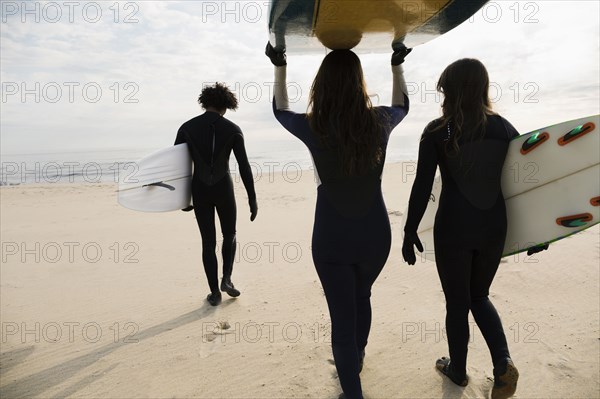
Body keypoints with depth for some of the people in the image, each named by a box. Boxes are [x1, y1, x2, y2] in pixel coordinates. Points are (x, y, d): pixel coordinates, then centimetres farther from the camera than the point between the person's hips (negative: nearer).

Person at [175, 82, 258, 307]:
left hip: (199, 190, 1)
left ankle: (214, 293, 14)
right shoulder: (233, 129, -4)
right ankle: (226, 279, 8)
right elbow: (244, 166, -8)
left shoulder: (187, 127, 1)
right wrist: (252, 199, -2)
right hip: (224, 189, -1)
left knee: (208, 242, 11)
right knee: (229, 235, 22)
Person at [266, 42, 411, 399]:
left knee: (342, 316, 11)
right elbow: (402, 105, 15)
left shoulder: (313, 129, -14)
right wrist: (397, 64, 26)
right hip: (375, 235, 3)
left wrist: (280, 67, 20)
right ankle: (355, 360, 53)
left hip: (332, 239, -3)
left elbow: (280, 111, 9)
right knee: (361, 299, 28)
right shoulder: (378, 123, -10)